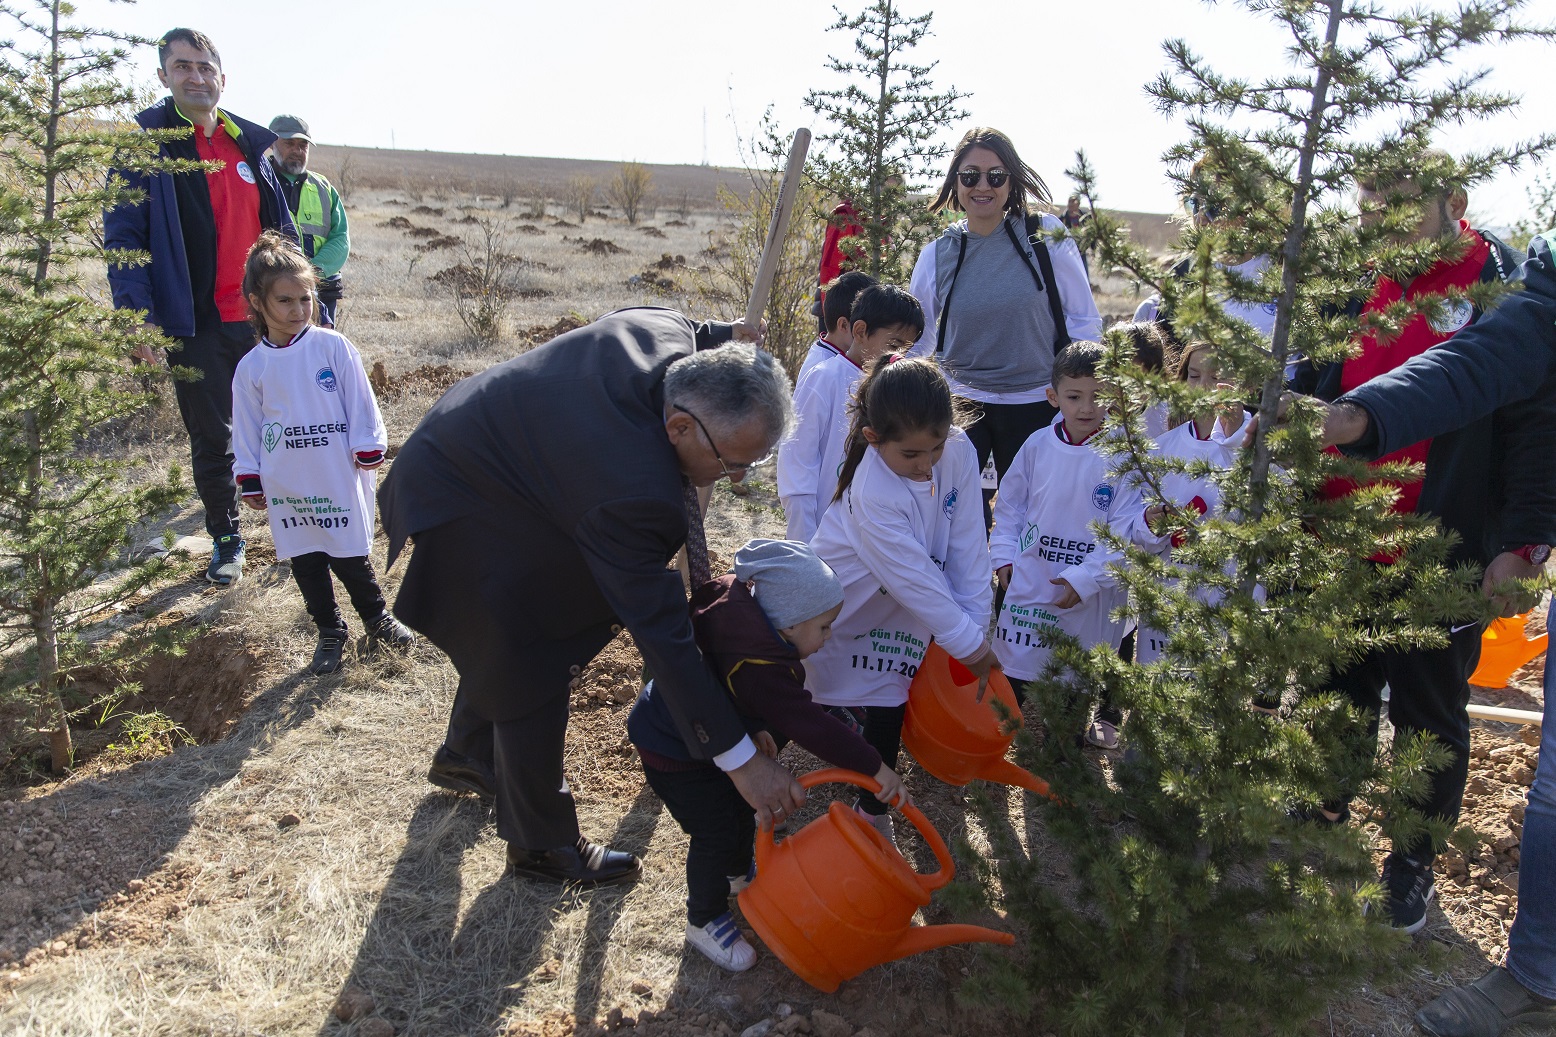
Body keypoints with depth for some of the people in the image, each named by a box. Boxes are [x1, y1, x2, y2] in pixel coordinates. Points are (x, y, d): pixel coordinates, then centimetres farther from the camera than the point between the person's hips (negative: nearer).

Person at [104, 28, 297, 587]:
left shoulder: (250, 143, 10)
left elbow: (282, 227, 15)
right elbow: (123, 237, -7)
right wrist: (139, 318, -17)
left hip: (264, 317, 3)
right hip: (197, 326, -3)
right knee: (212, 439, 7)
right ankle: (225, 538, 23)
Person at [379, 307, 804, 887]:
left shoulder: (667, 331, -20)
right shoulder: (632, 488, -40)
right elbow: (658, 632, -36)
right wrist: (741, 760, -32)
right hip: (460, 516, -9)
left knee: (505, 642, 25)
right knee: (530, 676, 1)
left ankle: (465, 755, 51)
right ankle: (540, 845, 22)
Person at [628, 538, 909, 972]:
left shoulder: (743, 607, -13)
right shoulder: (757, 668, -39)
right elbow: (810, 725, -38)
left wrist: (755, 728, -10)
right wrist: (875, 768, -33)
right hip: (674, 753, -9)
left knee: (742, 804, 24)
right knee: (716, 833, 0)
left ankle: (738, 870, 50)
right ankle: (705, 921, 22)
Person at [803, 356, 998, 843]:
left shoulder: (959, 451, -23)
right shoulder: (873, 493, -37)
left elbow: (967, 542, -15)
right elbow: (915, 579, -31)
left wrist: (976, 623, -15)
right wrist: (968, 643, -23)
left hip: (901, 609, 5)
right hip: (845, 600, -5)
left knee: (889, 703, 12)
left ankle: (874, 809, 30)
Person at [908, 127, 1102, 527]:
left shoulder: (1046, 236, -6)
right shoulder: (937, 254, -1)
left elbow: (1084, 322, 0)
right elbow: (918, 342, 10)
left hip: (1037, 404, 0)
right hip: (961, 402, 1)